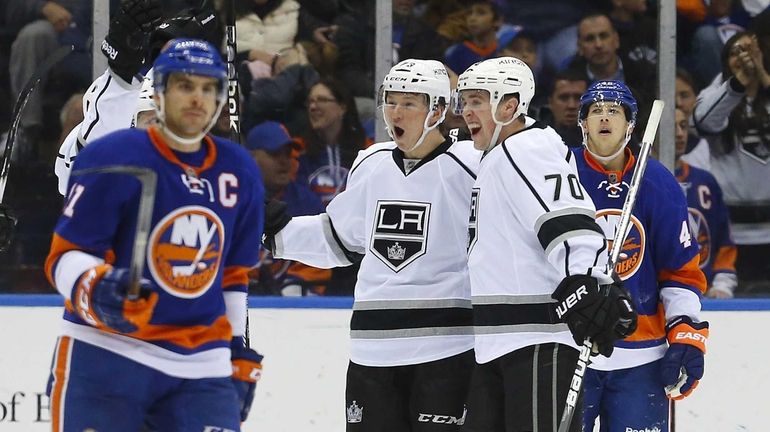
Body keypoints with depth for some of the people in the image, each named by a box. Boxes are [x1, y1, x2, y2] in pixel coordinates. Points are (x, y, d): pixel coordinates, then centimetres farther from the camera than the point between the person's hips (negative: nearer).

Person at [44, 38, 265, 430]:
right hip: (105, 356, -5)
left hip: (200, 365, 5)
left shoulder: (240, 173, 9)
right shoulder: (111, 159, -10)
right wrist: (97, 289, -30)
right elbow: (65, 256, -10)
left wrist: (240, 355, 18)